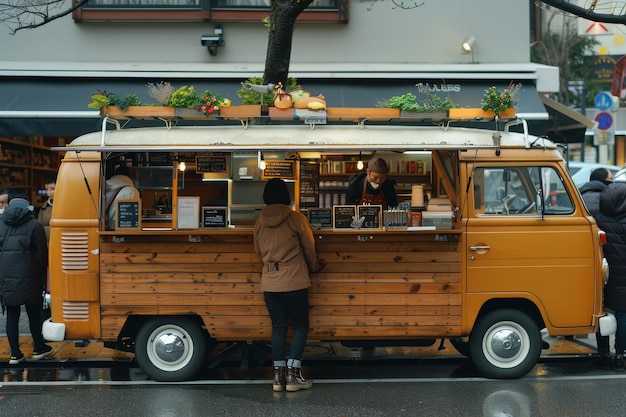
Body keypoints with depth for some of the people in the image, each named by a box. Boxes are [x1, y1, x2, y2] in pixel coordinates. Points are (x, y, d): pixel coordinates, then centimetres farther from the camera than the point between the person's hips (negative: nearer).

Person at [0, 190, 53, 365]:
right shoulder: (34, 225, -5)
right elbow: (42, 254, -4)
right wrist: (43, 277, 7)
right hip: (28, 277, -3)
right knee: (34, 314, 11)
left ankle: (15, 354, 12)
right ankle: (39, 349, 23)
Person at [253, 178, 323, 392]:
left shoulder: (260, 222, 4)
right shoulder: (295, 218, -9)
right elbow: (309, 248, 0)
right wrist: (314, 267, 19)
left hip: (269, 283, 4)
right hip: (294, 282, -4)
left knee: (278, 328, 10)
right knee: (300, 326, 5)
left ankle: (279, 375, 9)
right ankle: (293, 374, -2)